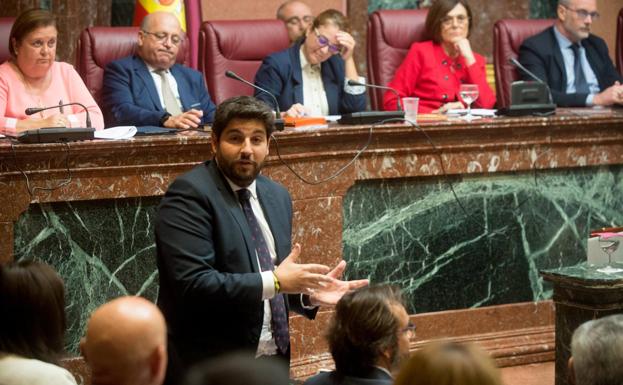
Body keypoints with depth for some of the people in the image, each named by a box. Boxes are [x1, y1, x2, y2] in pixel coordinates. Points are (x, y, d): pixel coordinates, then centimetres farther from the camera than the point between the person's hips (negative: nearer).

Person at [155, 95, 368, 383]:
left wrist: (308, 293, -1)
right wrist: (274, 281, -20)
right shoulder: (190, 194, -13)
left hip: (274, 360, 7)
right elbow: (192, 284, -22)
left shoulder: (277, 196, 11)